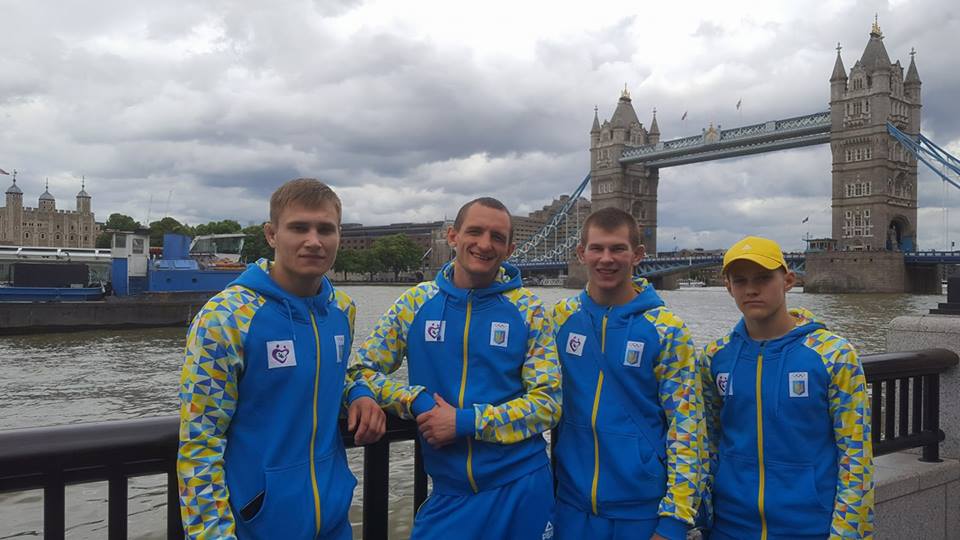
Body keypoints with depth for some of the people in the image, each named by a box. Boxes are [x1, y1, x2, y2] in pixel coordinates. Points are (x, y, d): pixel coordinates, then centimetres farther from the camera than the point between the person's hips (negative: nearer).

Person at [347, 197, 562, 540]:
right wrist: (416, 400, -15)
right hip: (448, 491, 1)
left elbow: (547, 403, -7)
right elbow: (362, 370, 2)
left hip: (519, 487, 0)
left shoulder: (529, 311, -4)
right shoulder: (415, 303, -1)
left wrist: (465, 422, -16)